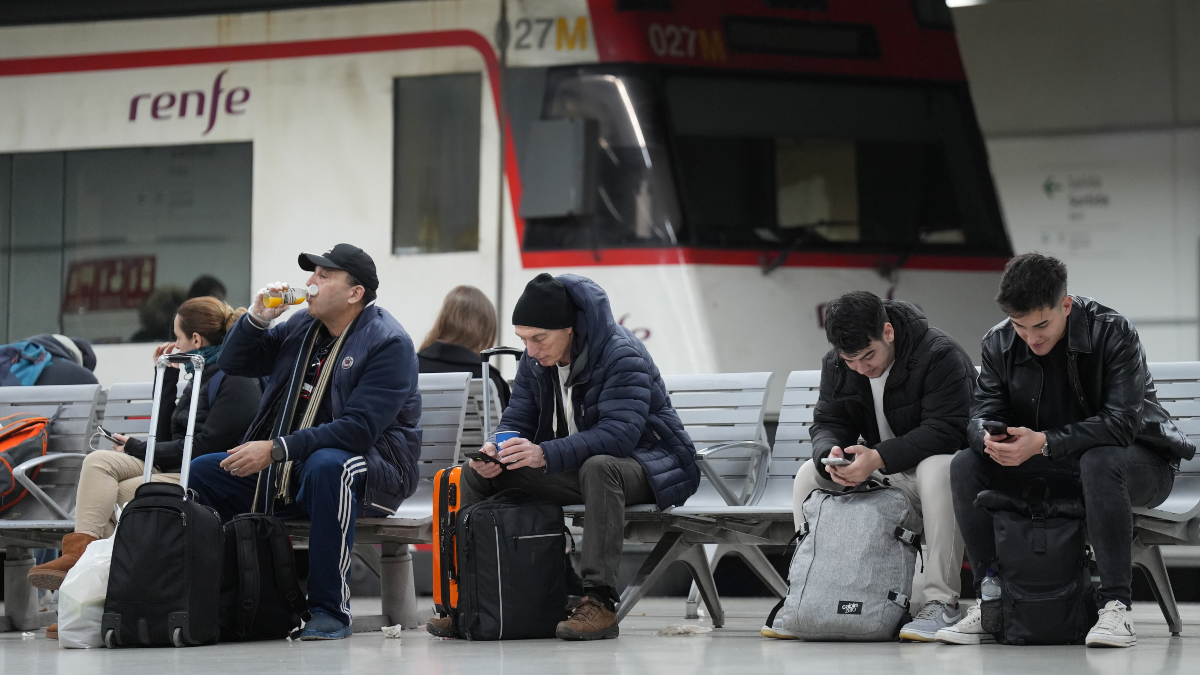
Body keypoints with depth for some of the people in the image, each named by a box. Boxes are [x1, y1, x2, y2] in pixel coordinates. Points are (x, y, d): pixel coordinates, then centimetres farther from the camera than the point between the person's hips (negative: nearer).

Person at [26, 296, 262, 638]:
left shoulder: (235, 382, -7)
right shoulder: (203, 376, 23)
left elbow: (208, 445, -16)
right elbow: (166, 434, 24)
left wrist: (136, 449, -9)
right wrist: (168, 375, 20)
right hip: (172, 468, 9)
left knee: (126, 491, -26)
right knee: (98, 461, -10)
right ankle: (81, 549, -25)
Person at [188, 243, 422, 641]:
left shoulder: (389, 343, -14)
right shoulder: (302, 326, 11)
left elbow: (359, 428, -25)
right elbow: (234, 364, 18)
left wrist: (275, 450, -29)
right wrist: (257, 319, -3)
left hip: (373, 467, -8)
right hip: (288, 473, 8)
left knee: (325, 466, -41)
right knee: (202, 472, -4)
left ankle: (330, 609, -35)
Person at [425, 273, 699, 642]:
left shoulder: (622, 355, -23)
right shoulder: (534, 361, 1)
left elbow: (620, 432, -34)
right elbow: (516, 421, 5)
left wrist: (545, 455, -46)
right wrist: (495, 453, -21)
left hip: (641, 463, -8)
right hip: (576, 469, 8)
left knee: (598, 467, -42)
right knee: (477, 472, -4)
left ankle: (599, 601, -44)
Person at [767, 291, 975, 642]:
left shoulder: (941, 356, -23)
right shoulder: (836, 365, -2)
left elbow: (946, 431, -29)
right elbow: (827, 424, 1)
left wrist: (878, 458, -38)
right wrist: (830, 454, -25)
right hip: (879, 472, 6)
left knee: (938, 469, -40)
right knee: (808, 474, -13)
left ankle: (942, 602, -36)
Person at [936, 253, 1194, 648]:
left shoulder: (1113, 333, -21)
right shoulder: (999, 344, -5)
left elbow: (1121, 421, -29)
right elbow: (983, 414, -6)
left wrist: (1044, 442, -40)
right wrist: (991, 439, -33)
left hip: (1136, 459, -5)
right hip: (1050, 469, 5)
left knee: (1099, 462, -40)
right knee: (966, 465, -16)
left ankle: (1116, 607, -38)